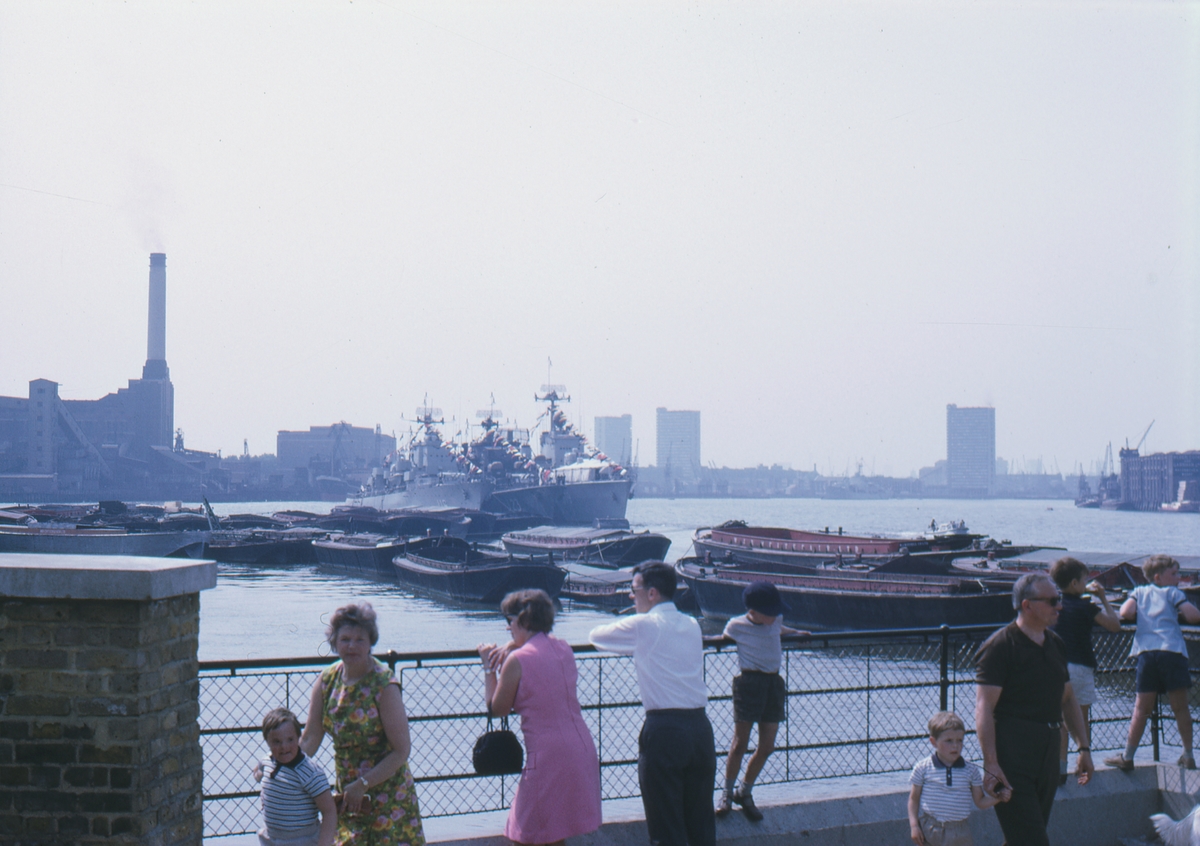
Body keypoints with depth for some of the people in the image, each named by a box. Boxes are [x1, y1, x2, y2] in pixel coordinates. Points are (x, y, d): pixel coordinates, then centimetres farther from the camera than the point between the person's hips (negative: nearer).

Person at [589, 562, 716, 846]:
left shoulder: (643, 626, -7)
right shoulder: (692, 625, 11)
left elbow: (595, 636, 6)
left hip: (663, 729, -6)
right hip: (700, 726, 6)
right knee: (702, 822, 14)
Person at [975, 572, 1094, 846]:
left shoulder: (1055, 644, 15)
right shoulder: (1000, 646, -11)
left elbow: (1068, 699, 24)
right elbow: (984, 707, -15)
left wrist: (1084, 747, 17)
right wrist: (991, 764, -21)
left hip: (1048, 749, 8)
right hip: (1012, 752, -8)